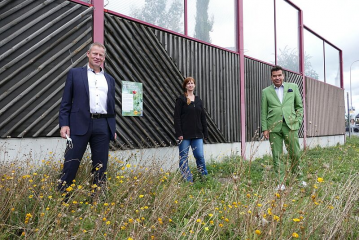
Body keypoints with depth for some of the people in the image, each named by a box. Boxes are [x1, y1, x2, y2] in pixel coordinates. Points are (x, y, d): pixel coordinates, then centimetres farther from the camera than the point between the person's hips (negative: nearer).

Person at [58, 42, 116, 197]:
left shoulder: (110, 80, 18)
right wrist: (64, 124, -6)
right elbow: (66, 101, 4)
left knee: (101, 167, 7)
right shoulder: (75, 73, 9)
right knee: (71, 164, -1)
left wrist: (113, 128, 13)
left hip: (102, 126, 3)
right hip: (80, 124, -3)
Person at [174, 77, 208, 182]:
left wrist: (205, 133, 9)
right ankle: (187, 180, 12)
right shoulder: (181, 99, -1)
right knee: (183, 158, 2)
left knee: (200, 156, 1)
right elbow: (177, 117, -6)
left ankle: (205, 177, 15)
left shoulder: (198, 100, 14)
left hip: (197, 134, 4)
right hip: (185, 134, -3)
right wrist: (179, 134, -13)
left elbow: (203, 117, 15)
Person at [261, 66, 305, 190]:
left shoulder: (293, 87, 12)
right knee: (277, 156, 3)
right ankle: (281, 183, 11)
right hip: (274, 127, 0)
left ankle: (300, 179, 21)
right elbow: (263, 111, 8)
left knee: (295, 153, 2)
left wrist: (298, 121, 3)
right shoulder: (266, 92, 9)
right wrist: (264, 129, 1)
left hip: (290, 125, 0)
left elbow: (299, 106, 15)